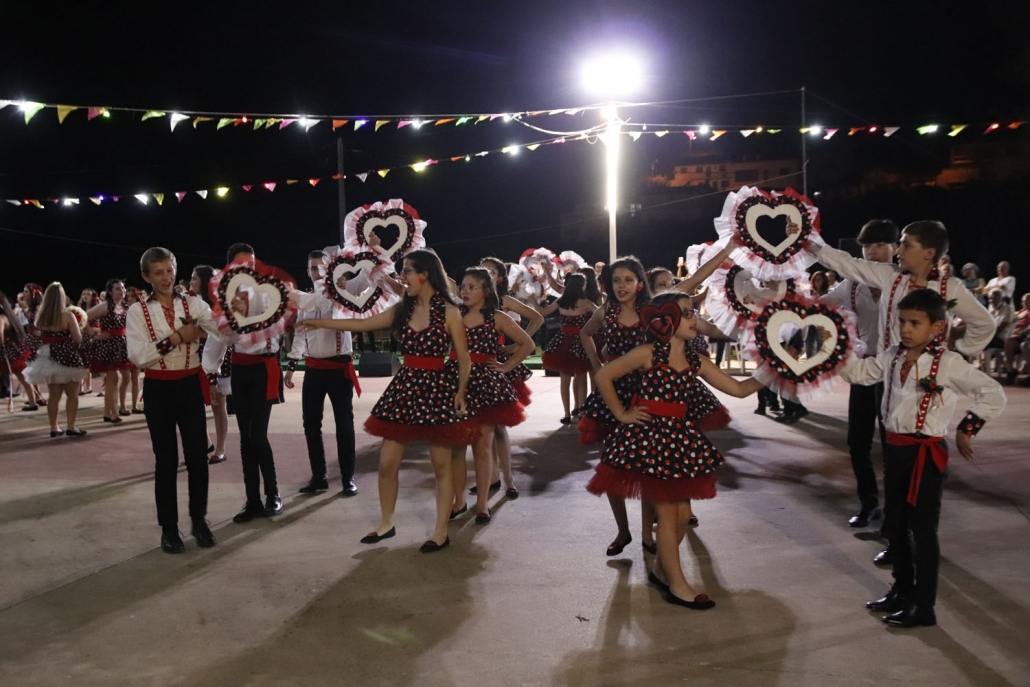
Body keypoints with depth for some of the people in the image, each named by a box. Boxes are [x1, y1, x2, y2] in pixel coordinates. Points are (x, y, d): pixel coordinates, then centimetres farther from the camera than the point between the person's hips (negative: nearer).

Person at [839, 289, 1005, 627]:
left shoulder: (949, 363, -13)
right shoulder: (892, 356, 4)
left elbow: (994, 394, -10)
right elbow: (859, 372, 6)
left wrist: (966, 429, -7)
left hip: (926, 451, -7)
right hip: (896, 448, 7)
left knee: (923, 527, 1)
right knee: (895, 523, 17)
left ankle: (924, 605, 12)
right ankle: (902, 589, 34)